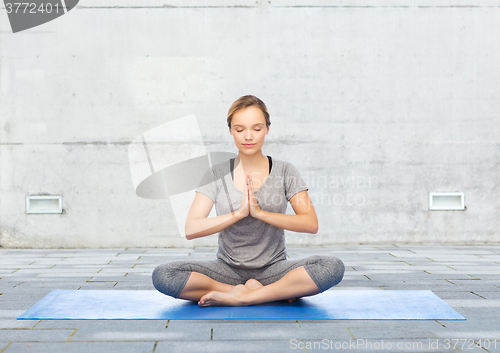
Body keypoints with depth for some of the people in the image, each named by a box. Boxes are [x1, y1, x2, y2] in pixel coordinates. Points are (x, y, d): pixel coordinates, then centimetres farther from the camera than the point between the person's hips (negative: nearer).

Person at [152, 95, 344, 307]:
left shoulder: (285, 171, 2)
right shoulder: (217, 174, 2)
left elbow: (311, 224, -9)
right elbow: (191, 230, -7)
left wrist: (259, 212, -18)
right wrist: (239, 213, -18)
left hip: (273, 269, -1)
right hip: (228, 269, 1)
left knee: (333, 267, -29)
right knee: (162, 275, -26)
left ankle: (240, 297, -22)